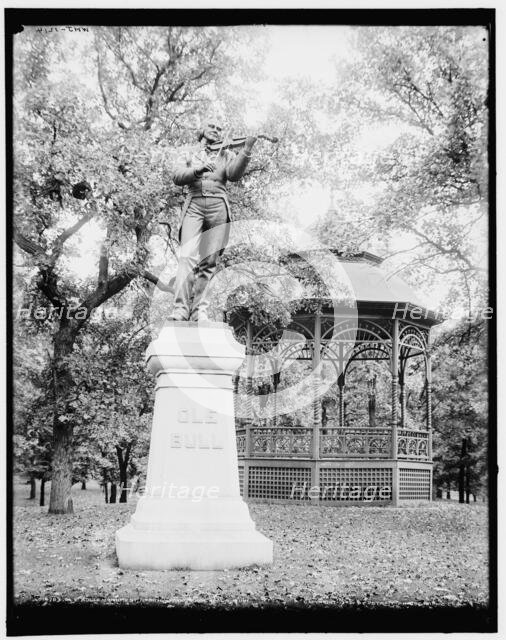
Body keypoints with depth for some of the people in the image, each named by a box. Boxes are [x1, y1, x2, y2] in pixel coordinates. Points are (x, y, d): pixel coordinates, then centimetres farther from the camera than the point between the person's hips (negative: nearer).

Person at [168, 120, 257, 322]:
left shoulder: (225, 154, 22)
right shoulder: (190, 154, 23)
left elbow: (234, 174, 2)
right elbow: (177, 177, 8)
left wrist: (246, 150, -12)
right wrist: (198, 169, -10)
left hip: (218, 206, 1)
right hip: (194, 205, -1)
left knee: (209, 261, -6)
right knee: (187, 257, -17)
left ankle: (199, 310, -6)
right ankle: (180, 309, -26)